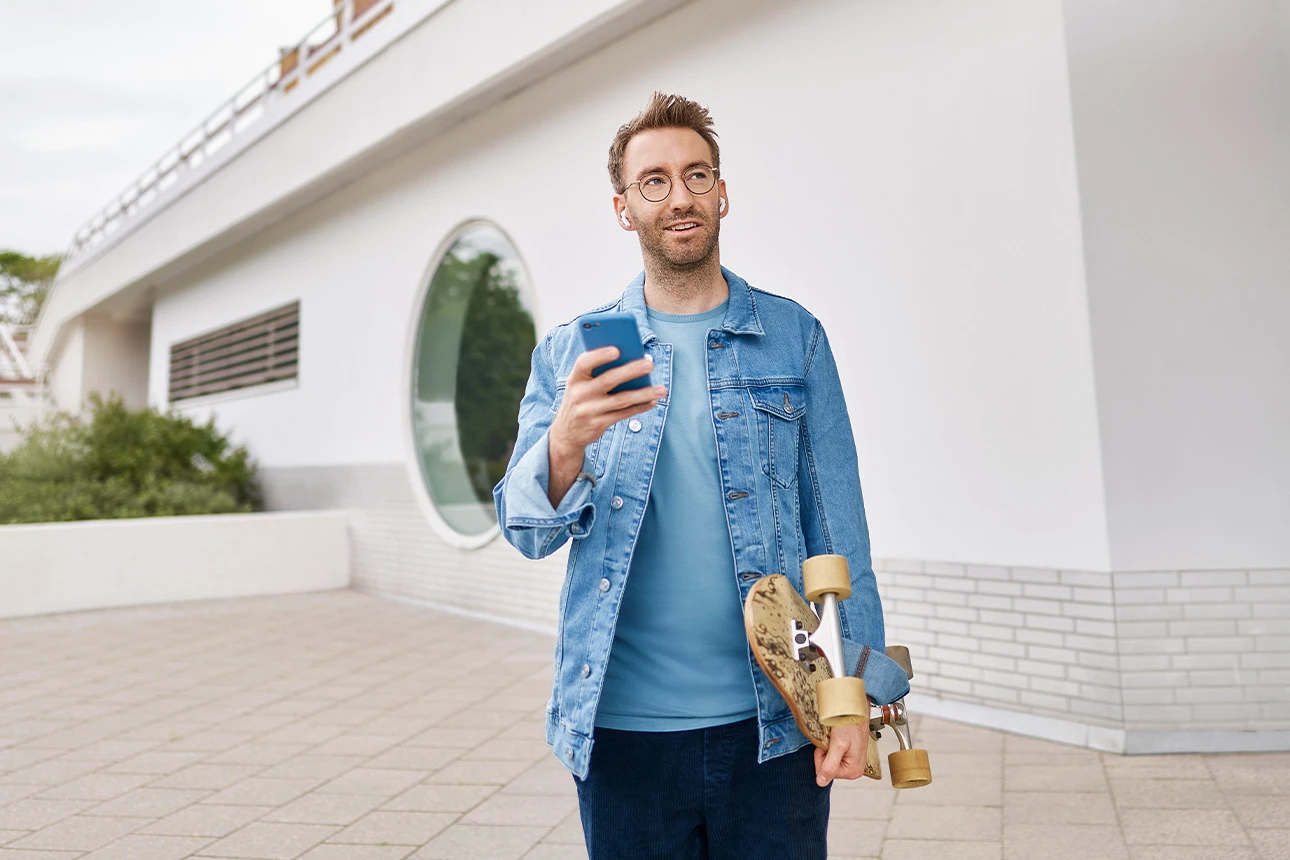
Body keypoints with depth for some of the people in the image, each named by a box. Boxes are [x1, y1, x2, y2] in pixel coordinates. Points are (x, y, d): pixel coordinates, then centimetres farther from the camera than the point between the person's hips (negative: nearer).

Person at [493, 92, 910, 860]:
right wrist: (566, 445, -24)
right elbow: (528, 532, -3)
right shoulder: (570, 352, 3)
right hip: (622, 727, 1)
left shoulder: (793, 336, 3)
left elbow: (838, 530, 3)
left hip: (774, 721, 0)